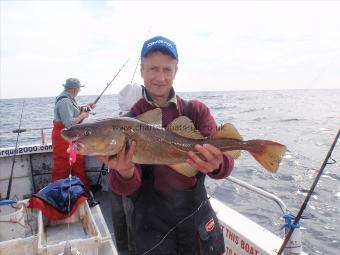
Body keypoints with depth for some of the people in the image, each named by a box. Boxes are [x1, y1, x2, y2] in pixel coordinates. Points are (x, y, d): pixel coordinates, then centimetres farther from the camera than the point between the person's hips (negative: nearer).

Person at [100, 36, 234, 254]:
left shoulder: (197, 111, -5)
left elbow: (225, 160, -14)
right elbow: (123, 188, -13)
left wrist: (217, 165, -37)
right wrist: (125, 173, -35)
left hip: (198, 221, 2)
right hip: (152, 226, -1)